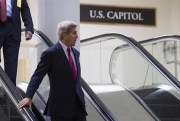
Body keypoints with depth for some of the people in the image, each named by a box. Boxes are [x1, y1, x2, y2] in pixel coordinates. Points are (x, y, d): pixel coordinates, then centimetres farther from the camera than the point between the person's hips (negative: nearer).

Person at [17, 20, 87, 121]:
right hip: (60, 106, -7)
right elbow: (37, 76, -13)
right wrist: (28, 97, -23)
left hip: (78, 105, 7)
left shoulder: (75, 53, 14)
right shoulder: (50, 53, -9)